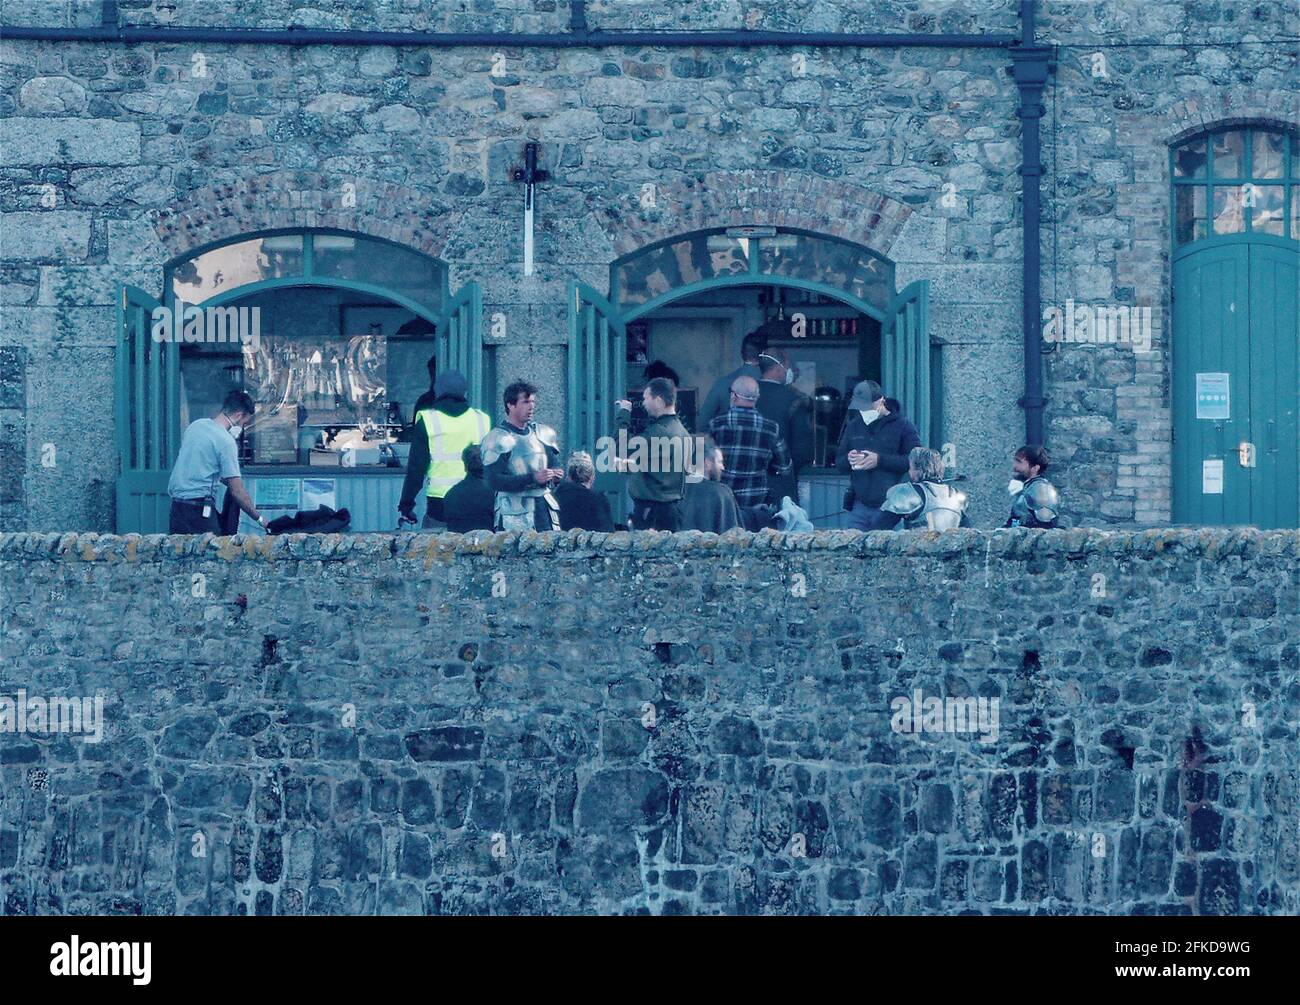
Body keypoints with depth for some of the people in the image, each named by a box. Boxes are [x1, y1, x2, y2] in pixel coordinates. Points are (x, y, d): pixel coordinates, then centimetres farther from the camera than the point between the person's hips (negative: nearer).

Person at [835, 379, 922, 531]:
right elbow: (838, 461, 20)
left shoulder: (902, 426, -1)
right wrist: (848, 459, -5)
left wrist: (880, 460, -17)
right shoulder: (853, 426, 16)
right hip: (859, 506, 5)